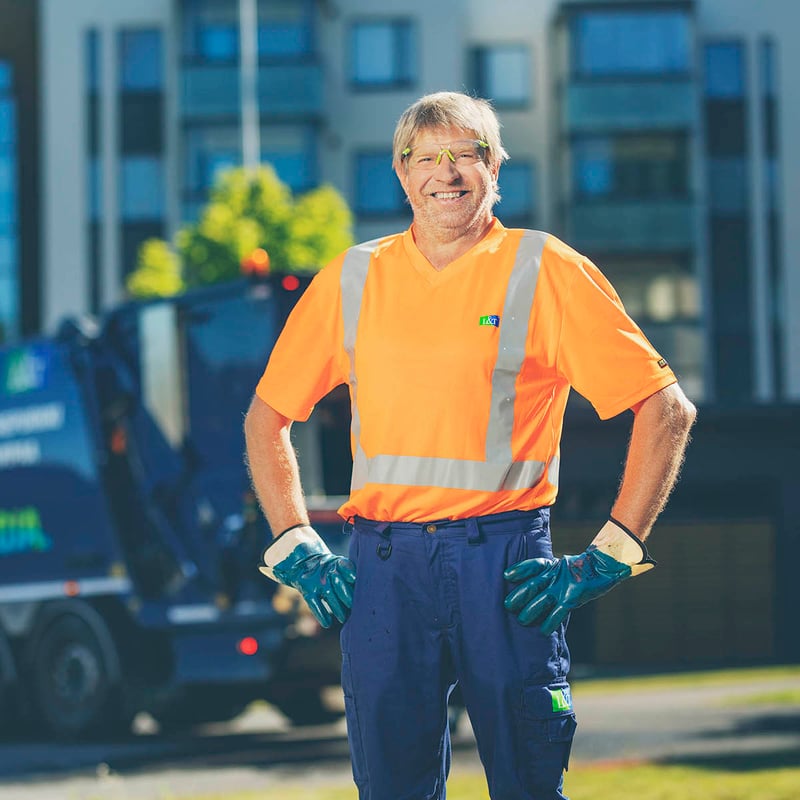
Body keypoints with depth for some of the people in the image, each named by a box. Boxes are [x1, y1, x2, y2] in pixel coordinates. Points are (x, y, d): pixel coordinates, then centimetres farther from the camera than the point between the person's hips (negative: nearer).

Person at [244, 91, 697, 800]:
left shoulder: (548, 273, 1)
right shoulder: (352, 279, 11)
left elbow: (666, 411, -1)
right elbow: (267, 419, 19)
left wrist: (608, 558, -6)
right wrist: (295, 550, 9)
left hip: (506, 564, -2)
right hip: (381, 567, 2)